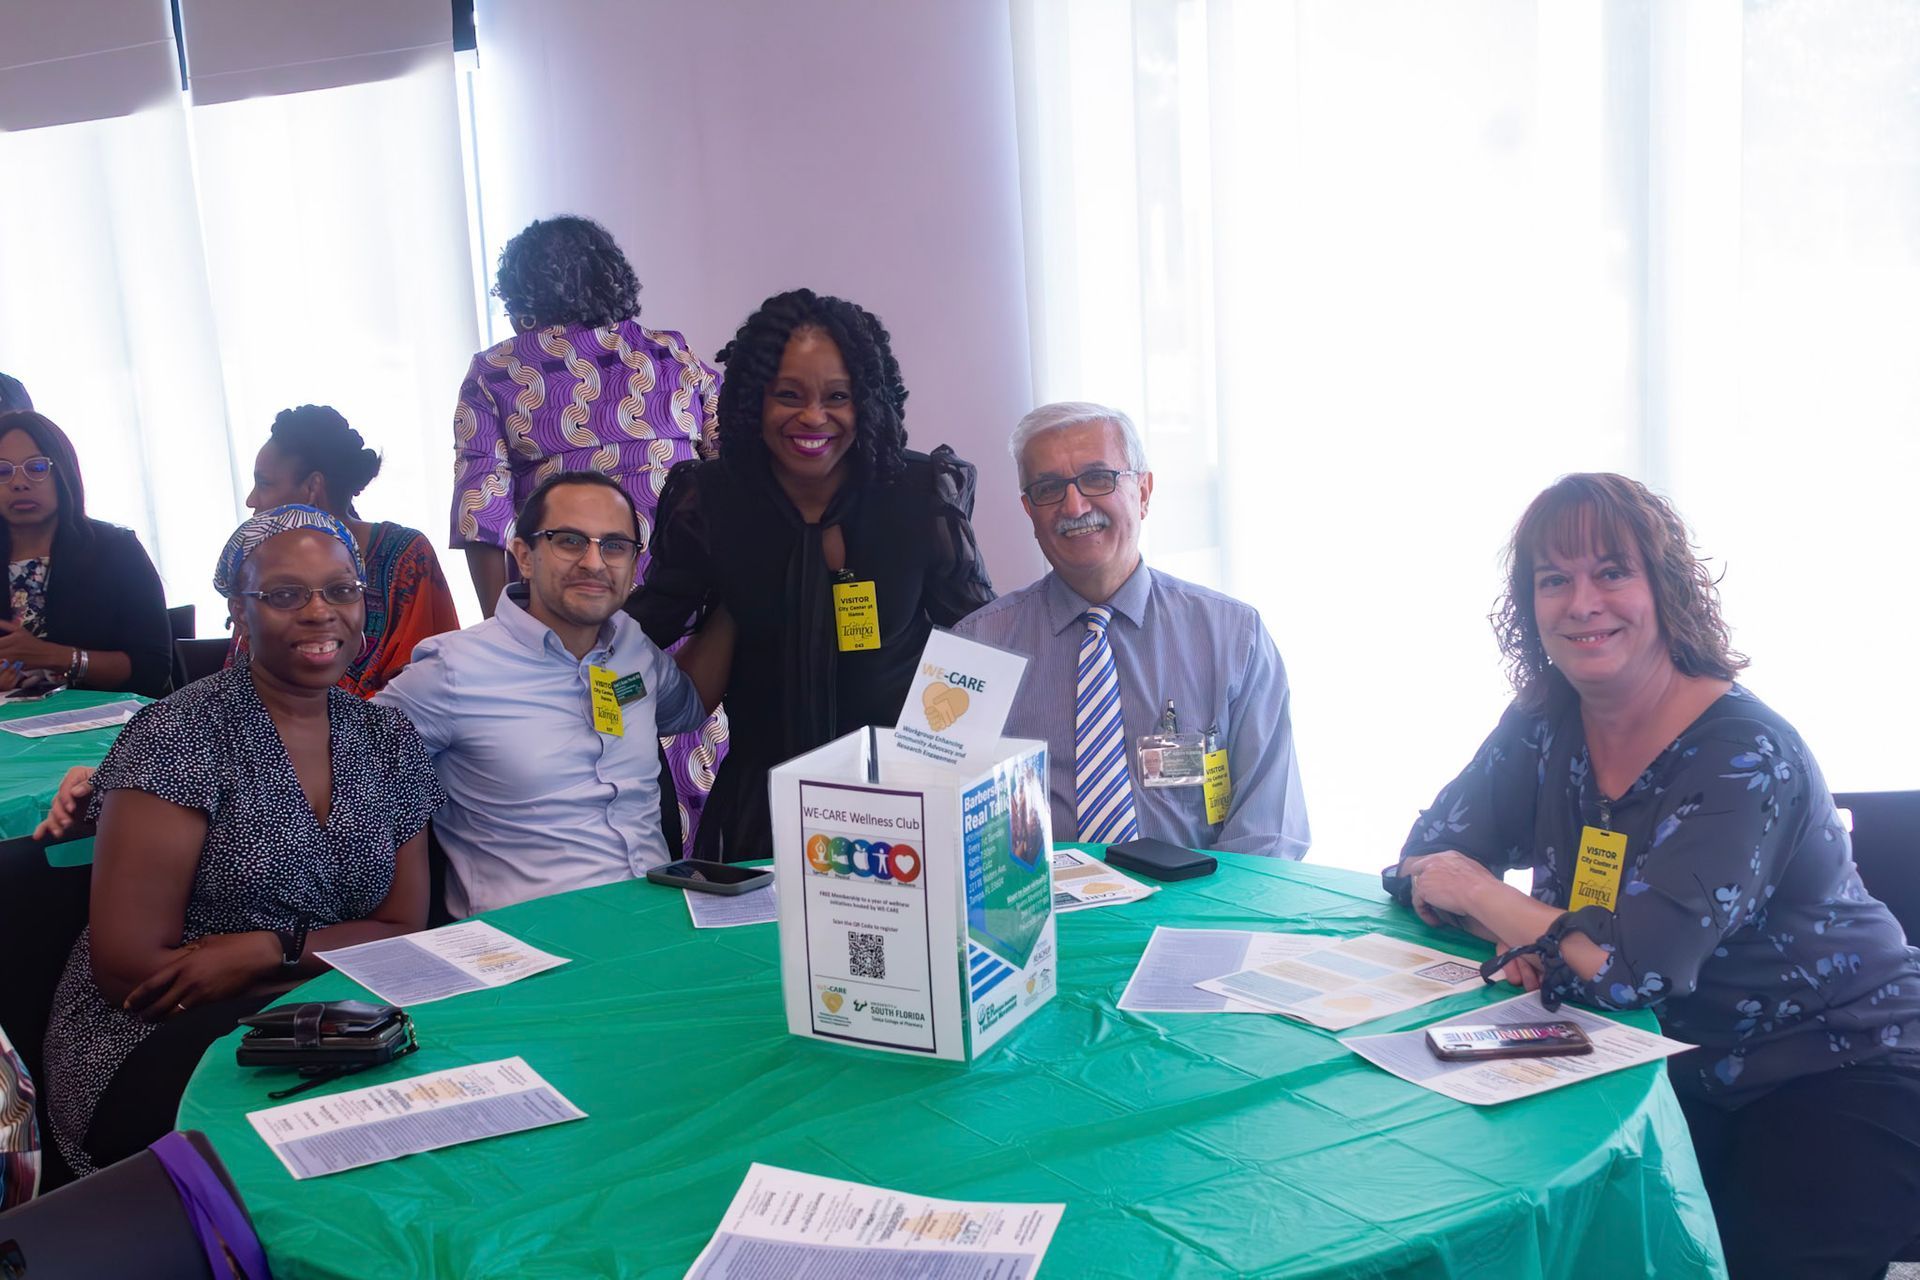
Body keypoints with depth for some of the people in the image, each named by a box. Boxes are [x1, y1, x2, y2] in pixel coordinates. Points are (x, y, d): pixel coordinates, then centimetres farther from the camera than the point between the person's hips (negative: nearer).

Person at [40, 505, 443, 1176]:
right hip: (158, 1051, -5)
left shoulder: (389, 740, 8)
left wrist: (267, 950, -12)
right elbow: (126, 966, -12)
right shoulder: (177, 738, -8)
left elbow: (403, 929, 6)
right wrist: (327, 961, -10)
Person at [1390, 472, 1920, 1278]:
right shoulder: (1544, 727, -3)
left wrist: (1478, 894, -16)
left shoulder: (1742, 756, -22)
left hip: (1848, 1084, -4)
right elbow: (1424, 860, -2)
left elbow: (1636, 969, -30)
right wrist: (1524, 933, -22)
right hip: (1699, 1080, 5)